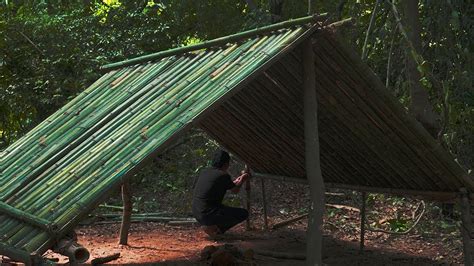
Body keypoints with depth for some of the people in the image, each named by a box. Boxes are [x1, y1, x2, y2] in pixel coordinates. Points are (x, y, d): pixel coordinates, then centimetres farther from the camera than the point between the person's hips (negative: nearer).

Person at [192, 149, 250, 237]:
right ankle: (213, 227, -5)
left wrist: (234, 182, 35)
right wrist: (242, 181, 27)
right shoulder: (223, 175, -11)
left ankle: (209, 225, 14)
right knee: (244, 214, 1)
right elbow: (235, 191, 7)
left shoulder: (204, 172, 10)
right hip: (209, 214, -8)